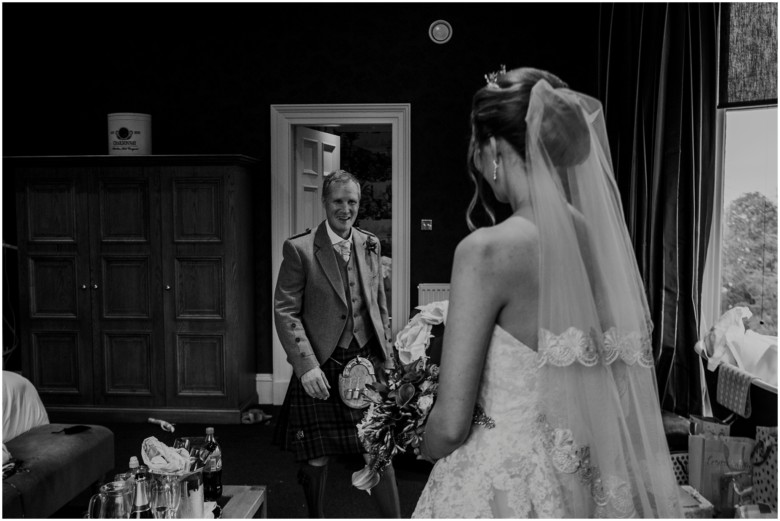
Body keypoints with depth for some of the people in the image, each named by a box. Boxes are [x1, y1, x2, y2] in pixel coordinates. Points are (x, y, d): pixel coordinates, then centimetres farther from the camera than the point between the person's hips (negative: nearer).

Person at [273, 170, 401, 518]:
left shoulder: (371, 246, 8)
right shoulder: (300, 249, -7)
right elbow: (285, 312, -9)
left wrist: (386, 358, 10)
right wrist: (306, 365, -17)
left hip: (366, 363, 3)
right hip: (320, 369, -3)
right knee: (316, 459, 9)